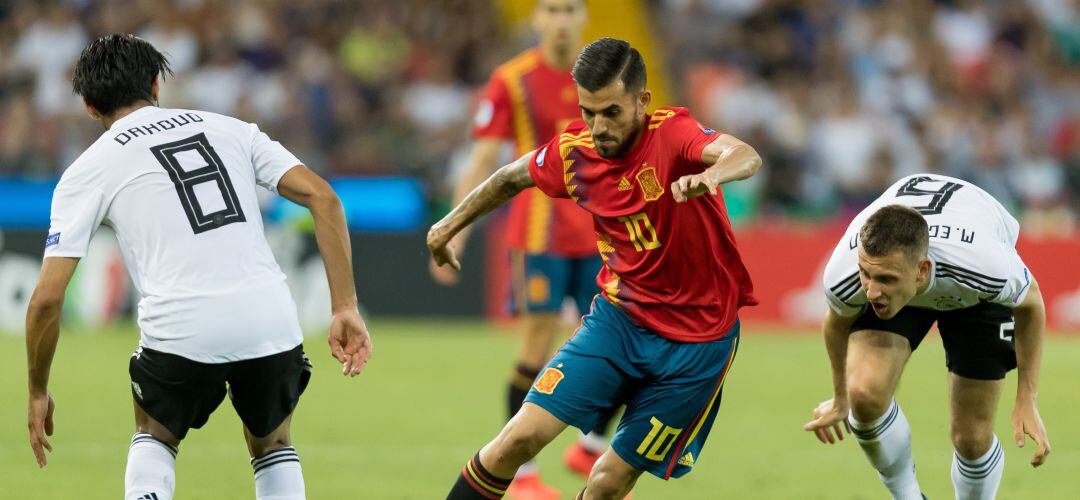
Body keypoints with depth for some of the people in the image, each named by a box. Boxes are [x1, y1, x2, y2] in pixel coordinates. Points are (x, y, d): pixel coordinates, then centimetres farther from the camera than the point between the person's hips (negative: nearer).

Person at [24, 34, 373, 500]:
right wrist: (345, 308, 7)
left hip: (179, 333, -2)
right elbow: (322, 197, 8)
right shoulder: (230, 129, 19)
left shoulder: (87, 171, 11)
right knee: (272, 446, 29)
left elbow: (47, 298, 5)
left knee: (154, 439, 28)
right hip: (272, 322, 2)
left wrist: (38, 392, 18)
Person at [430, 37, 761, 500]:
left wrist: (708, 175, -64)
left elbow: (745, 157, -41)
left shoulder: (672, 134, -21)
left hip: (696, 338, -4)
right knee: (521, 436, -10)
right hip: (618, 315, 4)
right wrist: (451, 223, 28)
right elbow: (514, 177, 17)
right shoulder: (573, 152, -6)